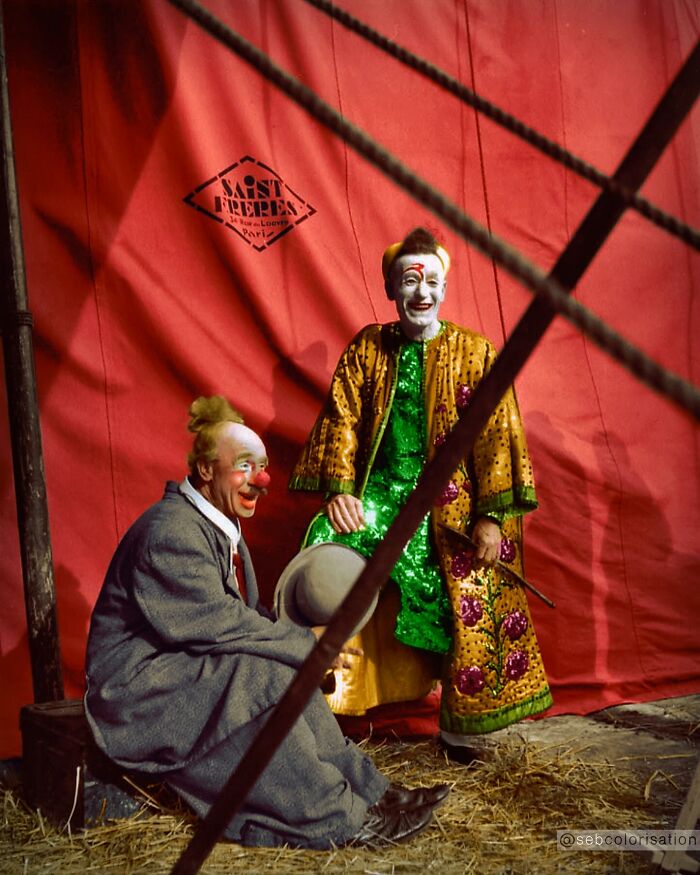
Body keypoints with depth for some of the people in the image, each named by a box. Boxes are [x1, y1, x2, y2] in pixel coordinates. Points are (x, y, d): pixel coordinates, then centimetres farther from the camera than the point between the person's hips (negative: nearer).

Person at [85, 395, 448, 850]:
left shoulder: (222, 528, 12)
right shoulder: (171, 531, -21)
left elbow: (246, 615, 10)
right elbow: (217, 624, -25)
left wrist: (301, 634, -9)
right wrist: (307, 641, -18)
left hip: (183, 666, 10)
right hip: (138, 682, -10)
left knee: (285, 673, -5)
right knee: (264, 677, -25)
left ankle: (367, 790, -2)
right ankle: (342, 819, -17)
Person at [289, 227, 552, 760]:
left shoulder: (475, 353, 1)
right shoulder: (367, 348, 8)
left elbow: (496, 435, -4)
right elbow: (341, 420, 2)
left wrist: (491, 516, -12)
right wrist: (338, 490, -13)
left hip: (451, 504, -1)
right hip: (379, 491, 2)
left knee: (468, 608, -3)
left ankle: (462, 728, 18)